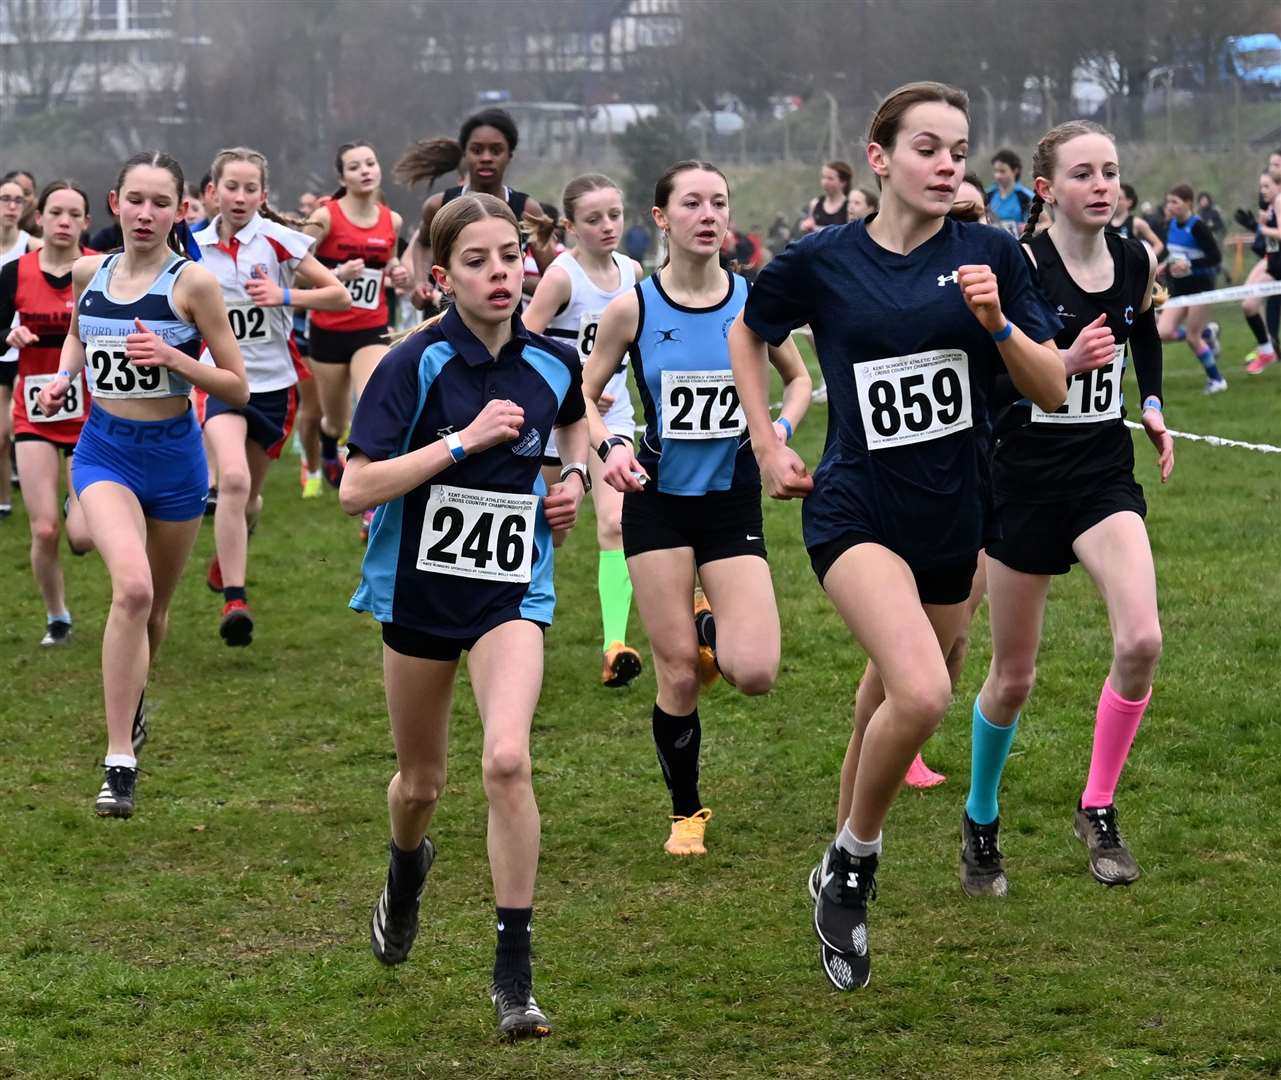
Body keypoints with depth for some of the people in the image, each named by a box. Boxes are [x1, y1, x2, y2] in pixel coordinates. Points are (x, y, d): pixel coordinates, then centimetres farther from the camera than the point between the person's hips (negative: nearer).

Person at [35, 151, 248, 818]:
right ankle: (120, 763, -24)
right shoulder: (88, 273, 1)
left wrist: (172, 358, -22)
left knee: (154, 606, 17)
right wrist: (63, 377, 4)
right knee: (132, 586, -25)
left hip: (172, 454, 0)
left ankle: (132, 699, 51)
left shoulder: (193, 283, -9)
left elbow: (237, 388, -7)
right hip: (104, 450, 0)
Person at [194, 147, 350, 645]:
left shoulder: (278, 240, -7)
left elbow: (340, 295, -8)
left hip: (274, 381, 0)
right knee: (233, 478, -25)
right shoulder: (195, 247, 1)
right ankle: (233, 600, -25)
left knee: (249, 495, 14)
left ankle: (225, 557, 49)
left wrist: (285, 295, -20)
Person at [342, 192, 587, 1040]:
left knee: (508, 758, -21)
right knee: (421, 782, 15)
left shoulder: (553, 363, -3)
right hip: (419, 586, -1)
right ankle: (408, 871, 53)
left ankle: (515, 971, -13)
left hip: (511, 589, 1)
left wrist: (576, 476, 3)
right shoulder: (417, 364, -15)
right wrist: (462, 440, -26)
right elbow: (356, 488, -21)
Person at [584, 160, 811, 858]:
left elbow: (797, 377, 14)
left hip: (733, 501, 1)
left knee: (755, 674, -13)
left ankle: (713, 631, 24)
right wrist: (608, 447, -14)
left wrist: (782, 426, -6)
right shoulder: (633, 309, -6)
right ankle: (686, 812, 20)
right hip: (659, 501, -1)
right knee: (678, 676, -2)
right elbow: (585, 395, 5)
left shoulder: (753, 302, -3)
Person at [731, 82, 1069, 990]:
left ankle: (851, 860, 39)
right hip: (858, 512, -3)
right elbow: (747, 333, 15)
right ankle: (851, 864, -3)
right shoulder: (822, 261, -5)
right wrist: (768, 447, 9)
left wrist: (997, 323, -18)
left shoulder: (991, 254, -2)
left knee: (900, 697, 15)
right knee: (922, 692, -25)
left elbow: (1054, 393, -2)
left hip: (954, 515, 3)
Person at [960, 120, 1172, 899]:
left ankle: (1099, 810, -1)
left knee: (1141, 640, -19)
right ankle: (981, 822, 32)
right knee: (1014, 677, 8)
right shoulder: (1022, 267, -16)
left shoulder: (1138, 261, -1)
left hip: (1105, 476, 3)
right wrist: (1064, 363, -33)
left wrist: (1153, 408, 12)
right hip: (1027, 478, -3)